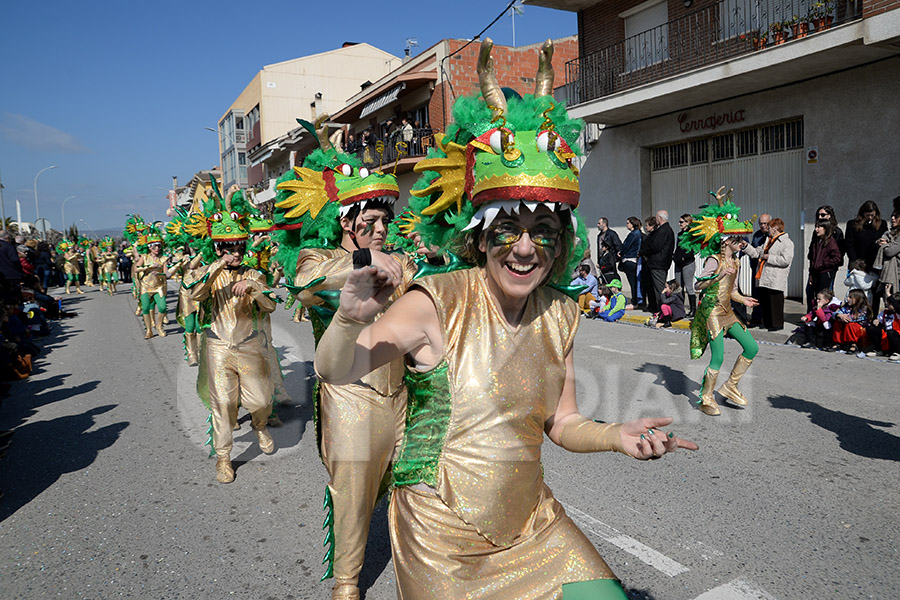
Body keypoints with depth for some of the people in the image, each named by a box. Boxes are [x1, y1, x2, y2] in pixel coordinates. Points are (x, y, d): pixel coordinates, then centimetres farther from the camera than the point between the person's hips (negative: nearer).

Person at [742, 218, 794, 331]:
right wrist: (746, 246, 16)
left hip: (776, 280, -9)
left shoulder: (787, 242, -9)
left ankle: (777, 324, 7)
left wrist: (769, 257, -16)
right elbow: (757, 253, 26)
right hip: (764, 279, 9)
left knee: (775, 302, -2)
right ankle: (767, 323, 22)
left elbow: (785, 260, -20)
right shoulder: (769, 241, 20)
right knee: (764, 301, 12)